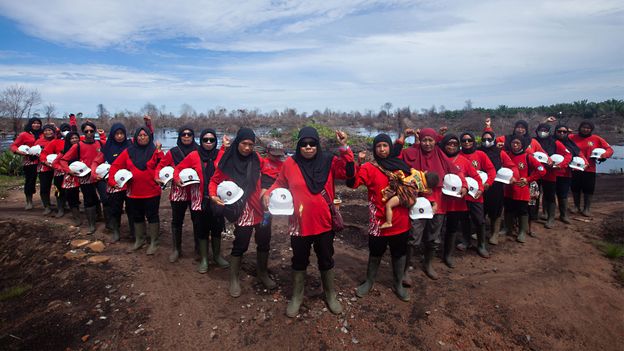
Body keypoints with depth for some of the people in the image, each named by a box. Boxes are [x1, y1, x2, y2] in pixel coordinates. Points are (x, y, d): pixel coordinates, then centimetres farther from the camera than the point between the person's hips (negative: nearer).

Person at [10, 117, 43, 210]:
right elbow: (13, 146, 2)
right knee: (29, 181, 1)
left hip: (40, 161, 2)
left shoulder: (42, 134, 9)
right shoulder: (24, 134, 2)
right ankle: (29, 202, 10)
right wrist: (19, 151, -17)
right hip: (29, 162, -2)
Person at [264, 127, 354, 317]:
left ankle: (330, 295, 38)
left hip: (324, 223, 0)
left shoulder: (329, 161, -5)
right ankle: (297, 296, 36)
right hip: (300, 224, 0)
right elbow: (280, 183, 9)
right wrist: (268, 193, -7)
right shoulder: (290, 163, -5)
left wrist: (344, 148, -27)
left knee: (326, 260, 17)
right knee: (299, 261, 16)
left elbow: (349, 172, -19)